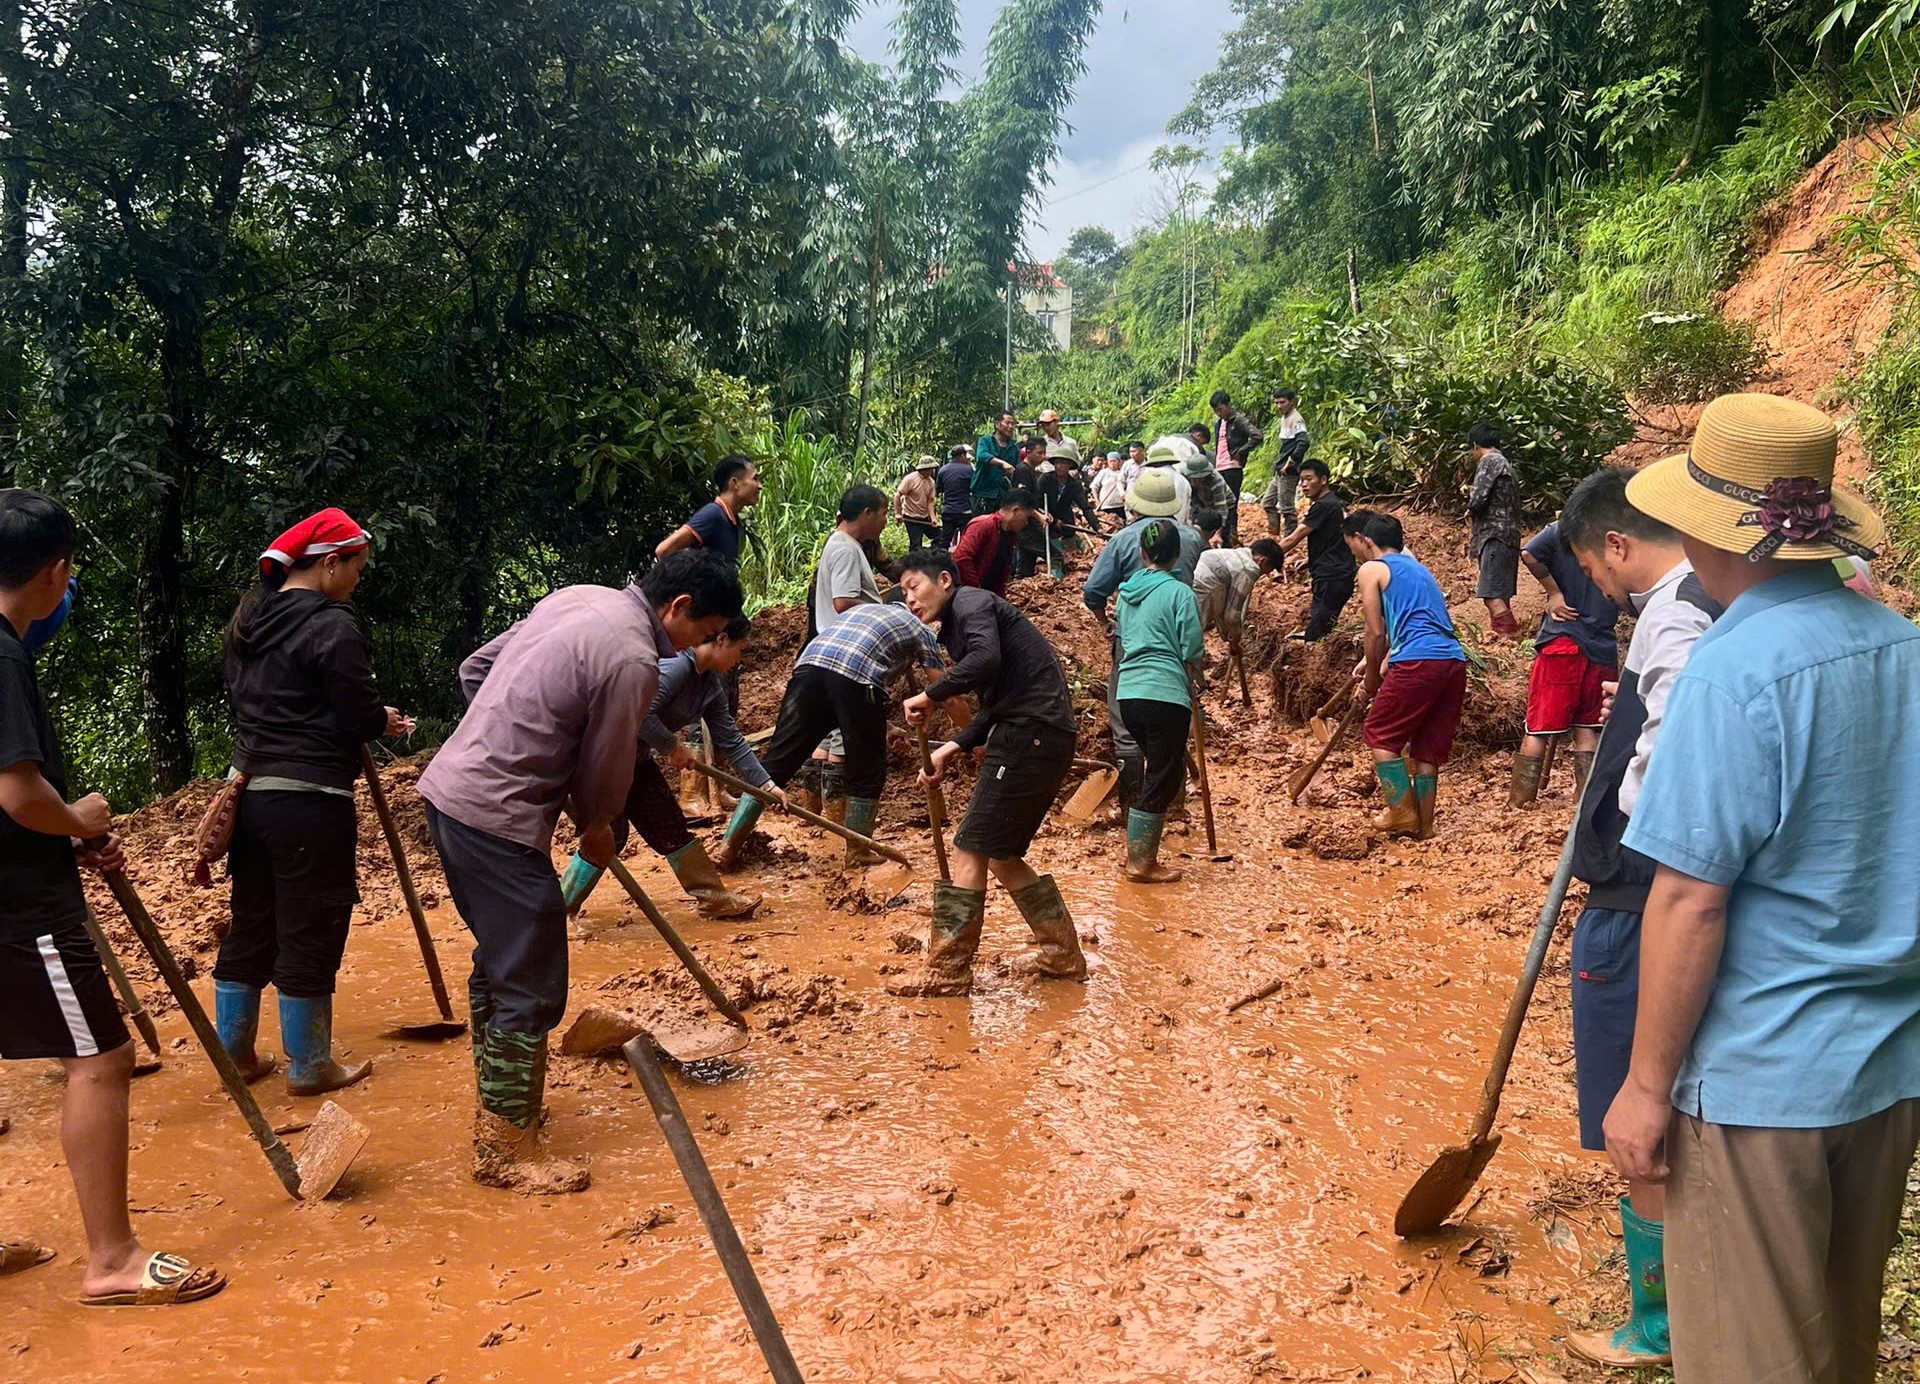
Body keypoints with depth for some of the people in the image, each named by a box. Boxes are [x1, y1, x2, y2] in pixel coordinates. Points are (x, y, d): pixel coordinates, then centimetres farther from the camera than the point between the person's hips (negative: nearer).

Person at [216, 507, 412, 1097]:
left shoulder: (249, 620, 12)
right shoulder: (333, 626, -15)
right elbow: (359, 720, -17)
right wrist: (385, 721, 6)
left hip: (251, 790, 8)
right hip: (311, 799, -8)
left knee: (249, 926, 17)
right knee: (309, 936, 3)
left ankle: (234, 1053, 28)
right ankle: (308, 1067, 13)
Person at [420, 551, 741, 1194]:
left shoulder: (579, 597, 10)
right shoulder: (632, 660, -18)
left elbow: (475, 668, 17)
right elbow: (605, 770, -8)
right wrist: (596, 828, 12)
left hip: (448, 786, 10)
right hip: (498, 818, -10)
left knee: (499, 961, 22)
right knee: (531, 989, -1)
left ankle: (494, 1109, 36)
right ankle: (509, 1152, 10)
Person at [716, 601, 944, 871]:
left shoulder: (860, 609, 41)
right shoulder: (921, 630, 25)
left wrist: (883, 730, 53)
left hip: (809, 665, 5)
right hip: (857, 676, -5)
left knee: (776, 761, 7)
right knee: (867, 772, 14)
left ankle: (730, 845, 7)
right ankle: (857, 853, 24)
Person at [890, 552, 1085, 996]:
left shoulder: (970, 602, -4)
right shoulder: (955, 629, 24)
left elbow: (986, 660, -26)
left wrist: (929, 696, -15)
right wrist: (952, 749, 7)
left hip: (1029, 737, -10)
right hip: (1039, 741, 10)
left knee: (970, 851, -6)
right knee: (1002, 856, 16)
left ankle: (947, 973, -1)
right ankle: (1064, 958, 23)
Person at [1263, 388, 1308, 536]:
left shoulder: (1295, 419, -14)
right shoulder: (1283, 418, 14)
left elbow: (1303, 442, -28)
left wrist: (1290, 462, -21)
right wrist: (1278, 465, 13)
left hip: (1289, 473, -10)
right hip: (1279, 471, 10)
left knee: (1286, 507, -5)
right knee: (1267, 502, 15)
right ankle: (1274, 534, 22)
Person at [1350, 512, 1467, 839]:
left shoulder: (1371, 569, 5)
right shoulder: (1415, 567, 28)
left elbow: (1376, 633, 1)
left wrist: (1371, 681, 12)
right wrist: (1373, 664, 37)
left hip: (1418, 662, -7)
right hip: (1455, 661, 8)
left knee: (1380, 733, 8)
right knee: (1428, 747, 14)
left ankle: (1402, 814, 5)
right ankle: (1423, 825, 18)